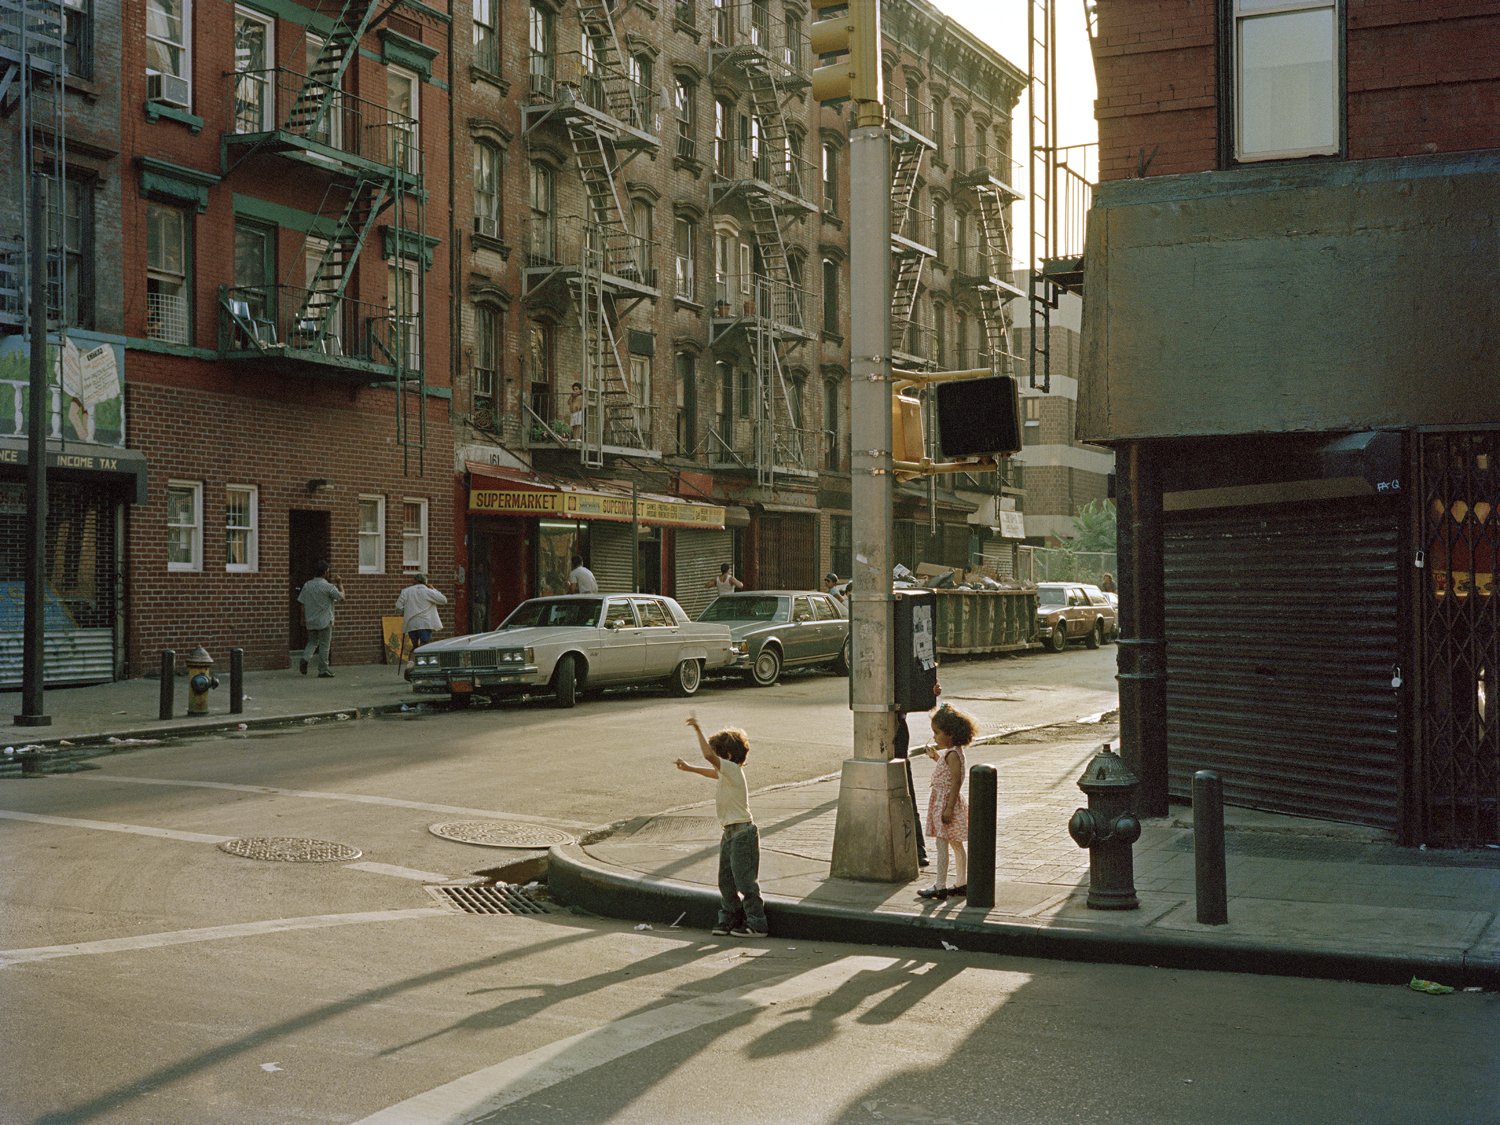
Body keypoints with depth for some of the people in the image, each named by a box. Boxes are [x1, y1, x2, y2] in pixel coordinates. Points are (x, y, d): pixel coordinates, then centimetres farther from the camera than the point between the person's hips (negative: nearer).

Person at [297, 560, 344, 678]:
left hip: (310, 621, 5)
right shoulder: (328, 586, -13)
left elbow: (303, 603, 6)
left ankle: (305, 658, -7)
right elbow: (341, 597, -6)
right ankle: (323, 670, 7)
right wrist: (340, 584, 6)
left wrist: (303, 618, 16)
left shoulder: (307, 585, 3)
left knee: (312, 642, 19)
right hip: (325, 620, -5)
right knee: (324, 645, 3)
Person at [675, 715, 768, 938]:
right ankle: (729, 919, 25)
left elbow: (709, 755, -29)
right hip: (730, 833, 10)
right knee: (726, 880, 15)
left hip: (743, 832, -10)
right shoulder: (726, 773, 13)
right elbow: (712, 772, 35)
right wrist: (689, 768, 42)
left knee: (745, 880, -5)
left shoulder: (733, 769, -16)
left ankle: (756, 924, 0)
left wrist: (697, 730, -25)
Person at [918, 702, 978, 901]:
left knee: (942, 844, -6)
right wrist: (936, 757, 16)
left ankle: (940, 886, -4)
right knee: (956, 845, 14)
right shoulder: (951, 752, 10)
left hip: (946, 801, -10)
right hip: (941, 801, 10)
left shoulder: (952, 754, -19)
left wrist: (949, 808, -24)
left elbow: (955, 782, -22)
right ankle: (962, 884, 20)